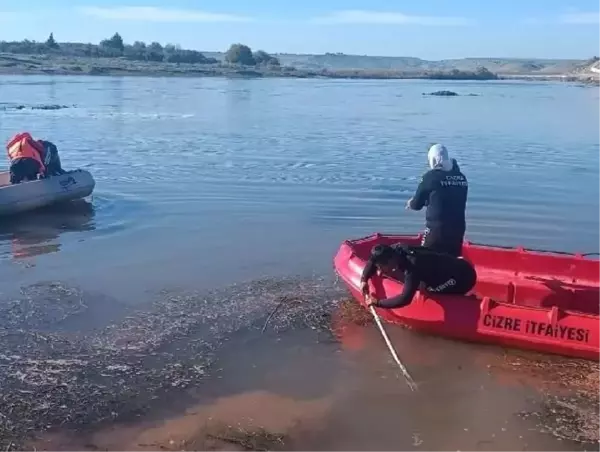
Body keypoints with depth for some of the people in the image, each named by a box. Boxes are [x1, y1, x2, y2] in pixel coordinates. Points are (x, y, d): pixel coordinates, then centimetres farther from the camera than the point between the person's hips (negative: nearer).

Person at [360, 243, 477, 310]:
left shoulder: (413, 267, -32)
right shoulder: (396, 250, -9)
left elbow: (405, 299, -38)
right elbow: (372, 261, 7)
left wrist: (377, 303, -29)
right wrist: (364, 280, -7)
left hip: (463, 277, -9)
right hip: (455, 266, 9)